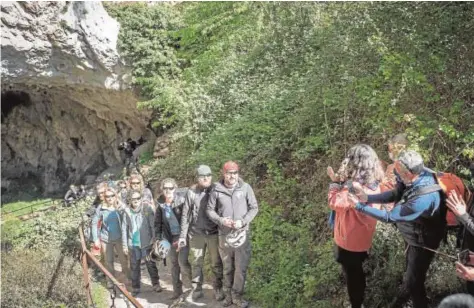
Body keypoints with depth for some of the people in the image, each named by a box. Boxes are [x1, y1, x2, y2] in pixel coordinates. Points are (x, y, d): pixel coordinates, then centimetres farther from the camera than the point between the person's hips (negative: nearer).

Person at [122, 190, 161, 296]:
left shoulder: (147, 208, -5)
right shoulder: (127, 211, 1)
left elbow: (153, 225, -3)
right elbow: (124, 229, 5)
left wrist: (154, 239, -7)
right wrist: (125, 245, 5)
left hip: (146, 243, -2)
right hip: (133, 244, 2)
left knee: (151, 265, 6)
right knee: (134, 267, 10)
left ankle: (156, 284, 21)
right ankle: (135, 288, 23)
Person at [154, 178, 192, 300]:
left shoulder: (181, 200, -13)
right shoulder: (160, 203, -2)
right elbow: (158, 221, 7)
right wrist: (158, 238, 1)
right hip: (170, 237, 4)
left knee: (182, 261, -12)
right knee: (174, 263, 12)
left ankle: (188, 279, 17)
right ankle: (177, 289, 25)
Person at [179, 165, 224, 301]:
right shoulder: (191, 192, -3)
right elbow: (185, 215, 2)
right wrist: (182, 235, 1)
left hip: (214, 233, 0)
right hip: (196, 233, 1)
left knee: (216, 263, 7)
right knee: (197, 262, 13)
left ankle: (218, 289, 23)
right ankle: (197, 288, 28)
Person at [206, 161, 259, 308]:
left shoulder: (245, 187, -6)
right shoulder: (216, 189, -5)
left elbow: (254, 208, 0)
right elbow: (210, 209, 4)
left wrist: (243, 221, -14)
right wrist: (220, 220, -13)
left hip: (242, 234, -1)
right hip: (224, 234, 1)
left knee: (241, 267, 1)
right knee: (227, 268, 14)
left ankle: (237, 296, 18)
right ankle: (228, 295, 30)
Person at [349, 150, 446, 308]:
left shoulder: (423, 198, -44)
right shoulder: (418, 175, -20)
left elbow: (390, 216, -33)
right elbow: (395, 194, -7)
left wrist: (360, 206, -28)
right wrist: (367, 197, -20)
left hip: (423, 242, -8)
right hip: (414, 235, 9)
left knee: (414, 281, 11)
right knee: (410, 270, 33)